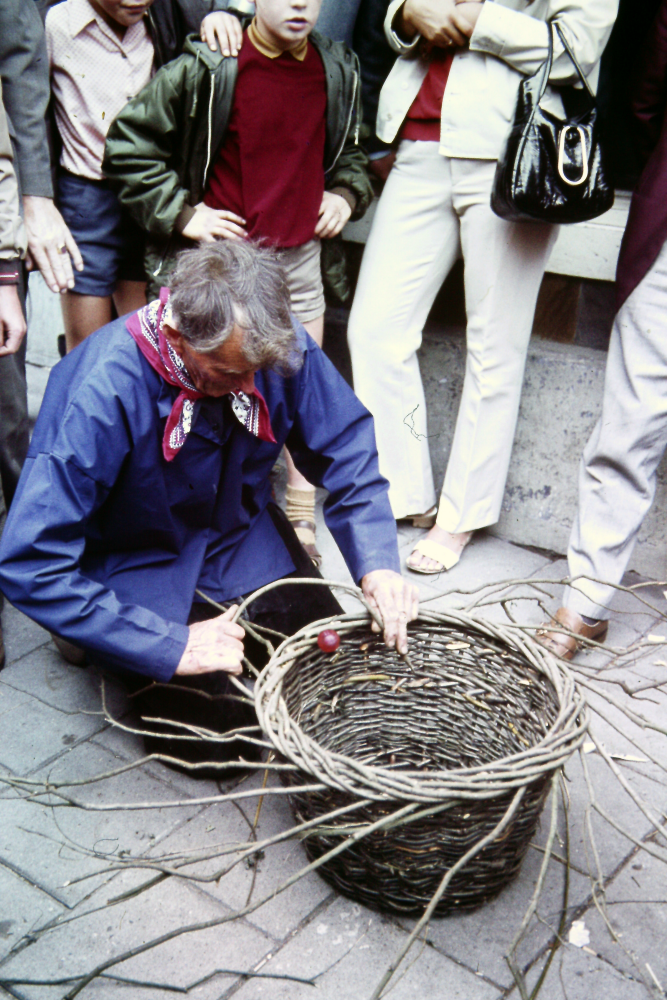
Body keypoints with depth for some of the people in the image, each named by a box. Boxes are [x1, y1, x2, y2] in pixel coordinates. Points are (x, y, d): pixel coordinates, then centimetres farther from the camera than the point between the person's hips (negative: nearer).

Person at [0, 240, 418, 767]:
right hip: (138, 560, -4)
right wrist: (170, 646, -32)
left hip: (242, 536, 4)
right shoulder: (102, 393, -33)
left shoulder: (280, 345, -19)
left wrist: (377, 562, -20)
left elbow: (346, 446, -5)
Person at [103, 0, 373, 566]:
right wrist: (182, 212, -9)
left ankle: (301, 523, 23)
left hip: (300, 257, 4)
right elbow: (128, 145, -3)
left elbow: (351, 151, 25)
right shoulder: (205, 69, -9)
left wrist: (347, 192, 6)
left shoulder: (338, 70, 7)